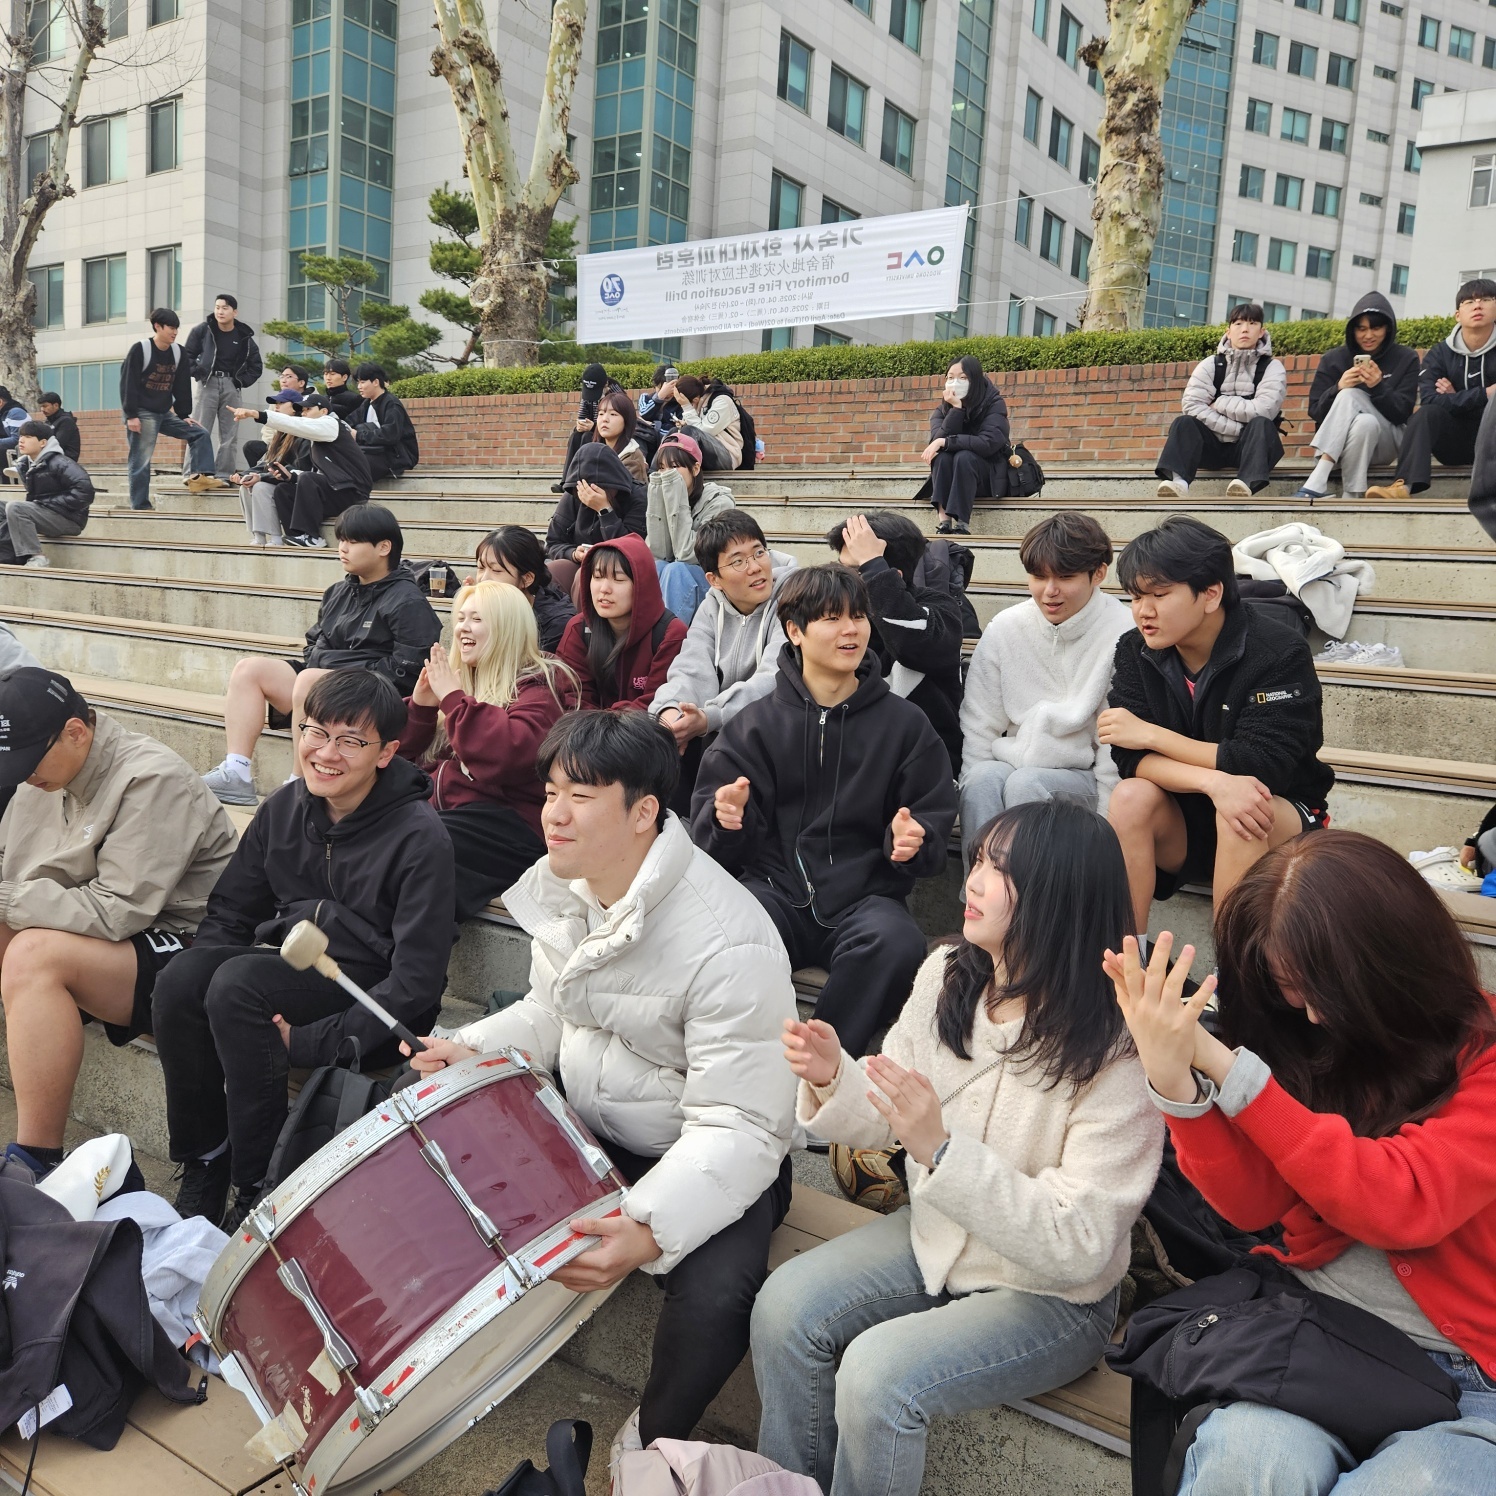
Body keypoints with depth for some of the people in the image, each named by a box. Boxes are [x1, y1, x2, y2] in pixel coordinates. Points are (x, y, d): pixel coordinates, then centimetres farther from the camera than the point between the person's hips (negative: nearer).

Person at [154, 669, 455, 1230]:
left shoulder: (419, 837, -16)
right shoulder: (285, 808, 3)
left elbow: (416, 983, -19)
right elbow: (229, 912, 10)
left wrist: (312, 1042, -22)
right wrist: (202, 975, -10)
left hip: (371, 1004, -6)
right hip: (286, 968, 6)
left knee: (237, 984, -29)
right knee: (182, 980, -23)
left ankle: (260, 1187, -15)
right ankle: (203, 1168, -5)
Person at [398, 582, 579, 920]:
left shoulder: (538, 685, 1)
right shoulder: (458, 678, 23)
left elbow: (512, 755, -21)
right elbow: (404, 754, 25)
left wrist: (454, 699, -13)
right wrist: (419, 705, 6)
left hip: (508, 821, -7)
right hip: (435, 807, 7)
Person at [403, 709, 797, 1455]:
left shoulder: (730, 944, -31)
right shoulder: (563, 888, -6)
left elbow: (739, 1128, -30)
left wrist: (649, 1230, -44)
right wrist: (472, 1052, -8)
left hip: (708, 1159, -6)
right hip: (586, 1121, 7)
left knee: (715, 1296, -31)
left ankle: (652, 1442, 5)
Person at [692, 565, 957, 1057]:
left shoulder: (905, 723, 10)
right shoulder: (755, 723, 10)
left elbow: (935, 820, 11)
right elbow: (709, 829, 8)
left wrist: (911, 840, -12)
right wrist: (726, 818, -17)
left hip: (864, 894, 0)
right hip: (777, 889, 0)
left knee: (898, 943, -34)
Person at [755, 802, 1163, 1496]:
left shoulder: (1118, 1055, -26)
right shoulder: (945, 975, -8)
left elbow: (1077, 1246, -26)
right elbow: (886, 1125, 2)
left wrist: (941, 1150, -37)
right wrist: (833, 1079, -21)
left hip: (1053, 1295, -5)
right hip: (935, 1239, 6)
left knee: (876, 1374, -23)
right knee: (782, 1308, -11)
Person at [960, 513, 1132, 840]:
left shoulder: (1123, 635, -8)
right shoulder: (1003, 629, 2)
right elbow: (977, 727, 4)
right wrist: (972, 797, -7)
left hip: (1084, 780, -2)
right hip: (1012, 761, 3)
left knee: (1025, 783, -31)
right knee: (983, 777, -29)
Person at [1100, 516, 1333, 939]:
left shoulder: (1279, 651, -18)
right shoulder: (1135, 650, -6)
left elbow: (1263, 768, -27)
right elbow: (1131, 758, -16)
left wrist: (1150, 733, -22)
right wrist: (1211, 781, -34)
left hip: (1280, 820, -3)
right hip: (1182, 823, 3)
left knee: (1242, 811, -35)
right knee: (1130, 797, -27)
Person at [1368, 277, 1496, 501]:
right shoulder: (1440, 354, 0)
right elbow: (1429, 400, -17)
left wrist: (1456, 399, -16)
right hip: (1456, 443, 1)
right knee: (1429, 412, -26)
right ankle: (1404, 484, -44)